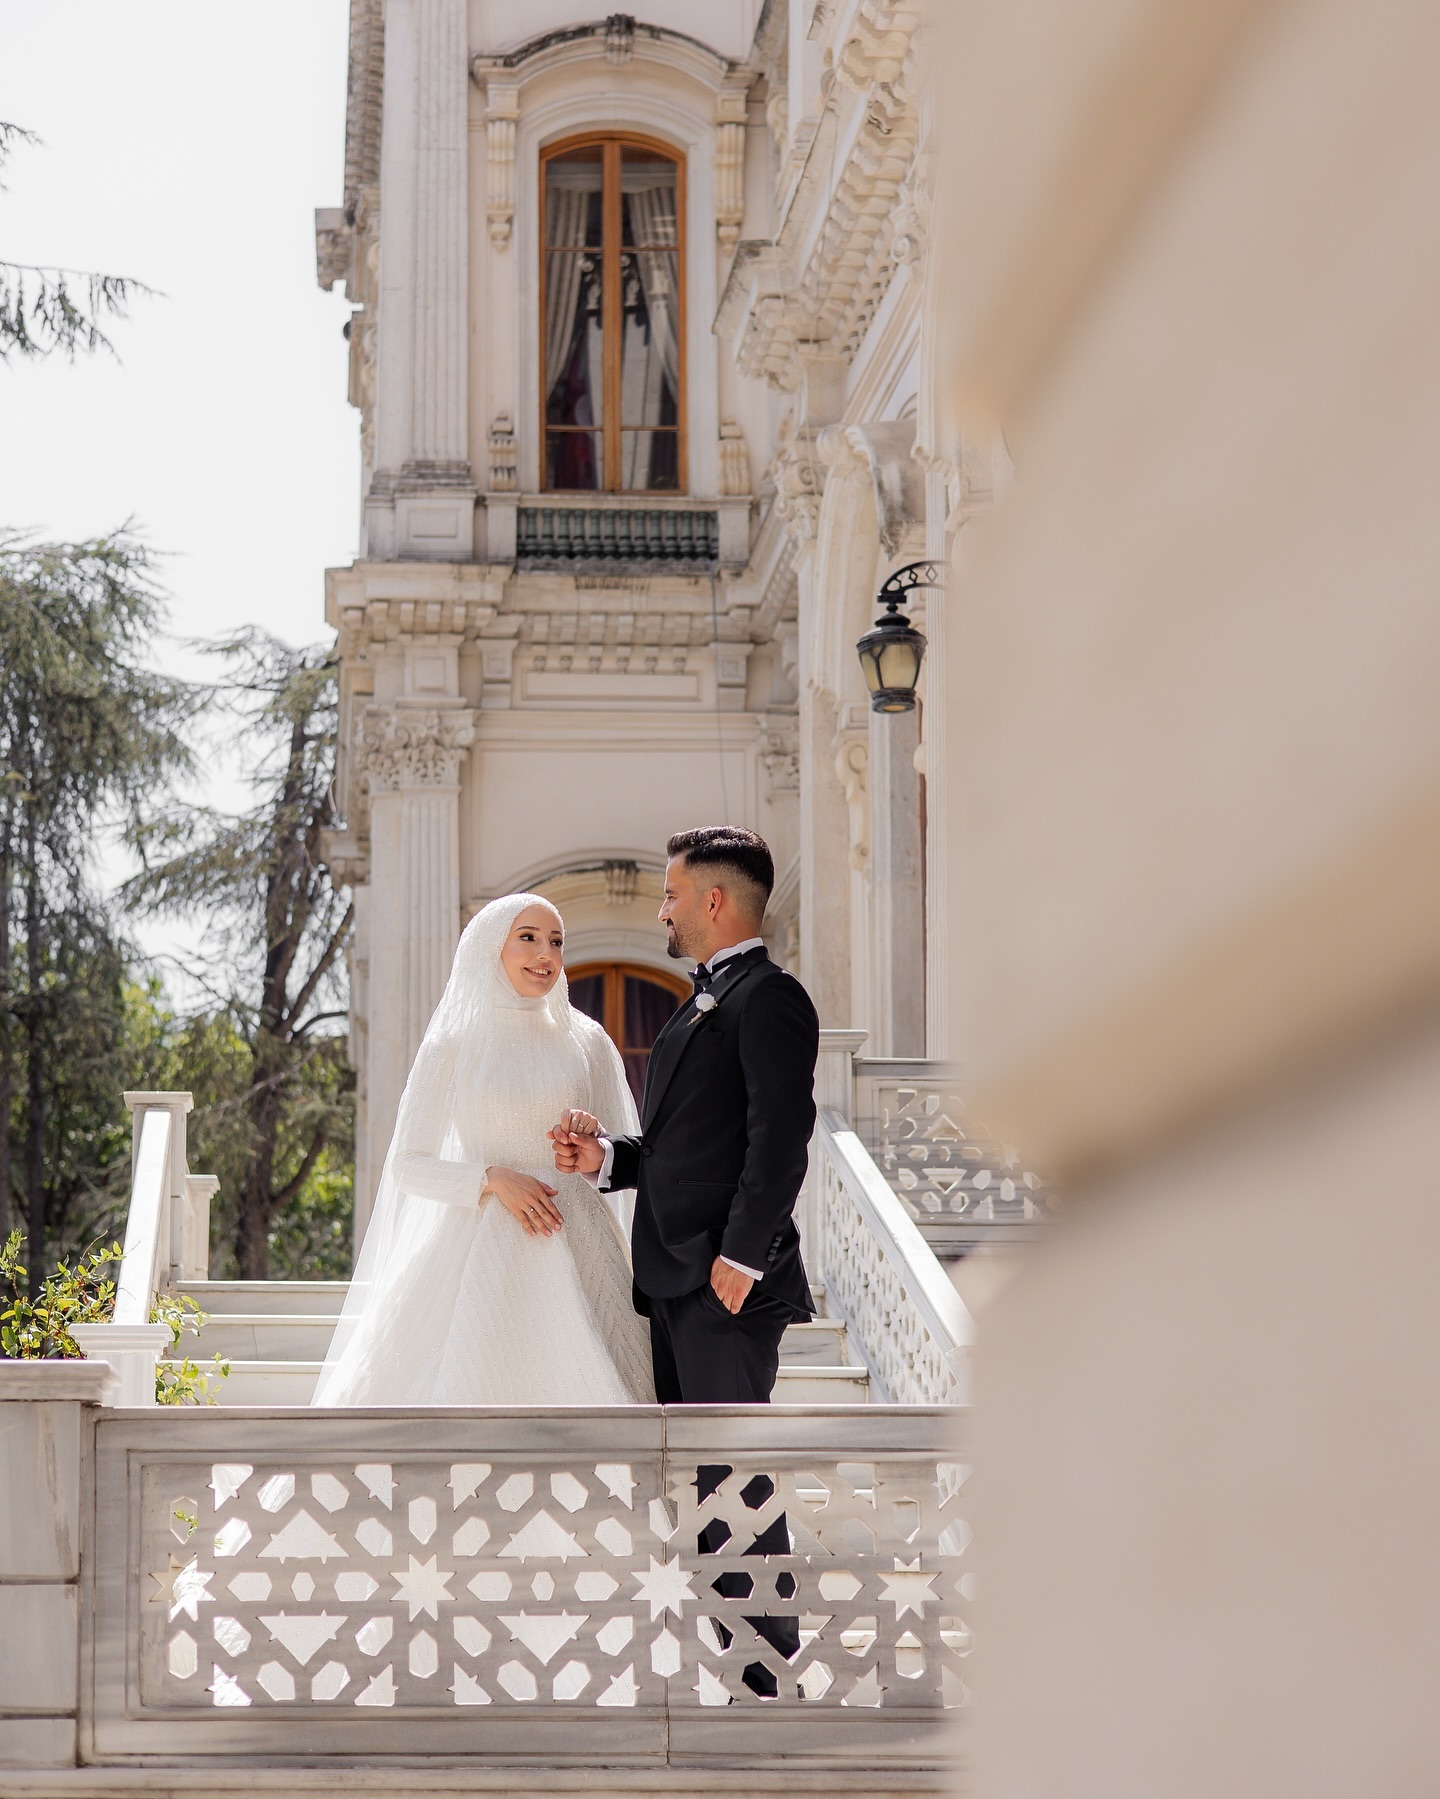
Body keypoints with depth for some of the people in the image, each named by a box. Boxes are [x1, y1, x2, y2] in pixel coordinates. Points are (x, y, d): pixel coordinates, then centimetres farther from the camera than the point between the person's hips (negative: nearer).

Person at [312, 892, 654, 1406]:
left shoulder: (586, 1042, 11)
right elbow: (407, 1165, 3)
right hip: (484, 1253, -2)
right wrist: (492, 1178, -12)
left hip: (576, 1255, 2)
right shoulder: (452, 1046, 4)